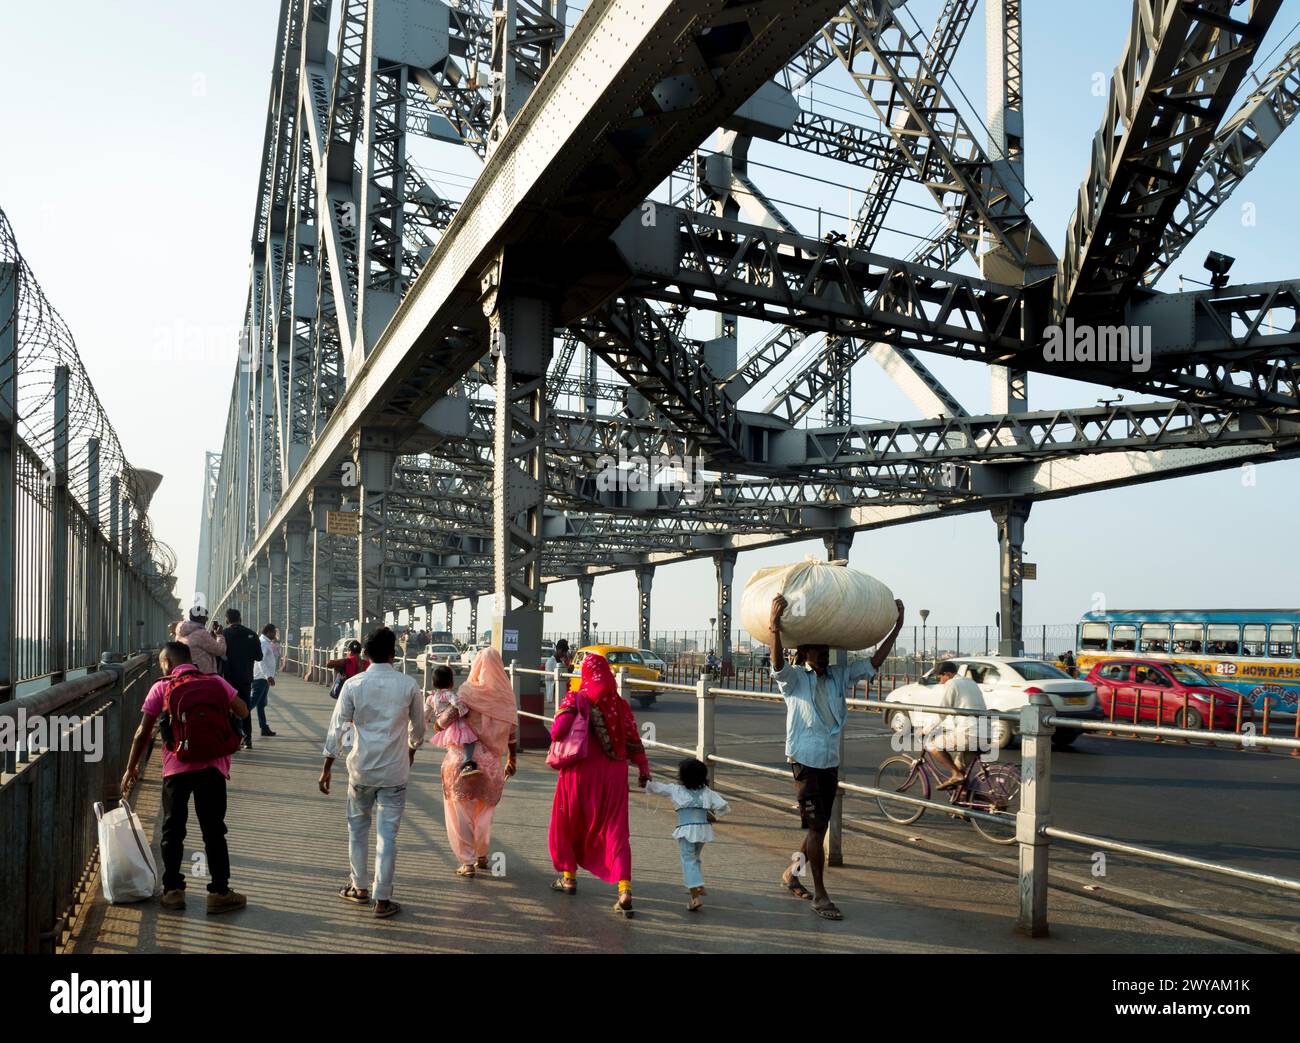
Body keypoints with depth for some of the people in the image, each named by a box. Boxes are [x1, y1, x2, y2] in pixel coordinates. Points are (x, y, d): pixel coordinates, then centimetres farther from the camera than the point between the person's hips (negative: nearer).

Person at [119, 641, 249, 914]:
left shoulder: (161, 688, 2)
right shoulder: (216, 682, 5)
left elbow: (143, 733, 2)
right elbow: (243, 711, 8)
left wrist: (131, 768, 11)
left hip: (176, 767, -1)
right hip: (212, 766, 1)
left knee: (173, 831, 14)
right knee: (214, 831, 7)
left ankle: (173, 890, 17)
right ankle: (219, 893, 8)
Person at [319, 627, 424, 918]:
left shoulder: (353, 684, -6)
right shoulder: (409, 685, -5)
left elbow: (337, 727, -5)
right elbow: (418, 727, 7)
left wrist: (327, 768, 3)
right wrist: (411, 749, 27)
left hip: (361, 768, 1)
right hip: (395, 771, -1)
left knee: (358, 828, 19)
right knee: (387, 834, 4)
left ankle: (359, 889, 31)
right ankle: (382, 900, 6)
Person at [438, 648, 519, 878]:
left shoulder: (469, 691, -11)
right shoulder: (505, 695, 0)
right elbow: (512, 731, 6)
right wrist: (512, 759, 17)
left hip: (463, 759, -4)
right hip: (491, 762, 4)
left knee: (462, 811, 7)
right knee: (484, 811, 21)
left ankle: (467, 862, 5)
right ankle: (482, 856, 31)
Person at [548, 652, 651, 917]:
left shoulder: (575, 699, -9)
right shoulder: (619, 703, 2)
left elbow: (558, 731, -19)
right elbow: (633, 739, 6)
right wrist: (643, 768, 17)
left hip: (580, 771, -2)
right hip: (614, 774, 2)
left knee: (567, 824, 21)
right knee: (616, 831, 4)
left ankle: (569, 877, 33)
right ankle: (625, 890, -11)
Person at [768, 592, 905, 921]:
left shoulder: (839, 677, 8)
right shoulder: (794, 678, -7)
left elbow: (873, 663, 5)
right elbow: (778, 663, -28)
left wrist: (896, 628, -1)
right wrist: (775, 625, -45)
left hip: (831, 761, 6)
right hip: (804, 761, -6)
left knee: (819, 827, 14)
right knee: (816, 827, -7)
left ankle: (792, 873, 35)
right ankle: (819, 895, 1)